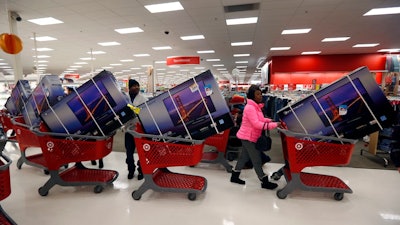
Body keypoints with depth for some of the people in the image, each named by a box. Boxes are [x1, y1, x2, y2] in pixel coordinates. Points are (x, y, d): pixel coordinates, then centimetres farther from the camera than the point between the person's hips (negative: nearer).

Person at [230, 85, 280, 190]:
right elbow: (256, 124, -29)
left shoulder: (256, 106, 8)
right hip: (248, 137, -10)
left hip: (248, 136, 10)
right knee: (256, 159, 0)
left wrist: (270, 120, 0)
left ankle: (234, 176, 32)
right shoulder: (250, 107, -23)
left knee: (244, 157, 18)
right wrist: (274, 125, -30)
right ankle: (264, 182, 13)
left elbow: (260, 119, 15)